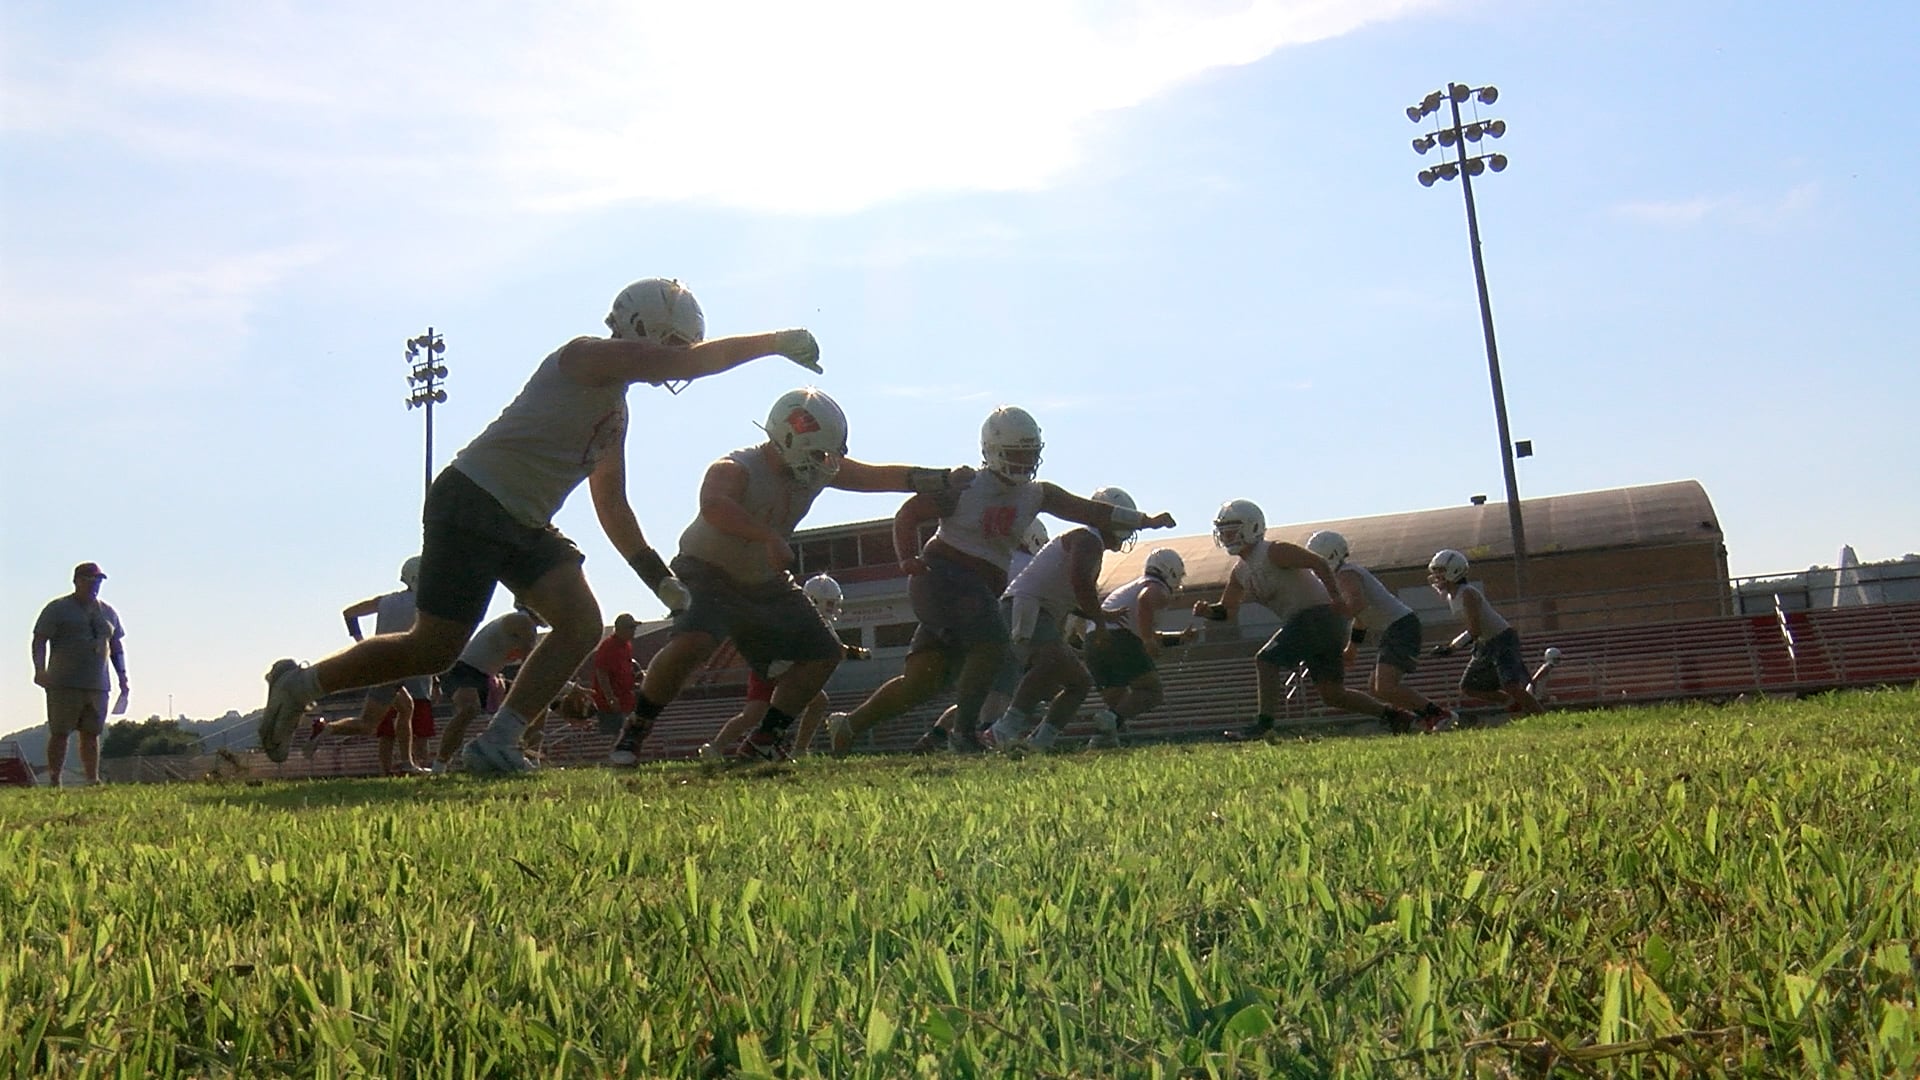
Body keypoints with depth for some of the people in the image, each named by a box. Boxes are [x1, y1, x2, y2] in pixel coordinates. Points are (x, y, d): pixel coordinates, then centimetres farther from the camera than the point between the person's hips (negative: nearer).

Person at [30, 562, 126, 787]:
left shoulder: (108, 612, 17)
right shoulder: (57, 608, 2)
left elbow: (117, 646, 22)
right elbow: (39, 641, -3)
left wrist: (122, 676, 15)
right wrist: (40, 670, -17)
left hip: (98, 686, 4)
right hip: (63, 684, -4)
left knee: (91, 734, 4)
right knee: (60, 734, -3)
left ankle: (93, 781, 4)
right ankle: (54, 783, 0)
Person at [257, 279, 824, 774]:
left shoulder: (616, 409, 17)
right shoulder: (585, 357, -10)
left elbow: (612, 507, 22)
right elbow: (691, 363, -21)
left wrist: (660, 579, 17)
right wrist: (777, 341, -11)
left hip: (523, 526, 9)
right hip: (472, 502, -9)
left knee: (582, 625, -6)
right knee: (434, 648, -7)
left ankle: (496, 742, -1)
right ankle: (302, 683, 14)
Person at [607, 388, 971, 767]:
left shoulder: (819, 470, -8)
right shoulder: (736, 469, -29)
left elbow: (885, 477, -1)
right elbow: (712, 506, -52)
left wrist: (948, 480, -6)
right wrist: (770, 537, -61)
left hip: (765, 582, 8)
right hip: (708, 574, -7)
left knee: (823, 655, 4)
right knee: (692, 643, -33)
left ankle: (765, 740, 13)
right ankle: (633, 733, -13)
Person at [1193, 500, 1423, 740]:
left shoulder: (1274, 553, -13)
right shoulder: (1239, 572, 12)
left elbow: (1318, 563, -18)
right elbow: (1228, 610, 15)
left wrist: (1336, 599, -25)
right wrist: (1207, 610, -6)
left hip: (1319, 615, -9)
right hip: (1302, 620, 9)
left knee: (1267, 660, -15)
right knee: (1332, 694, 11)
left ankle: (1263, 723, -11)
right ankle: (1392, 714, 20)